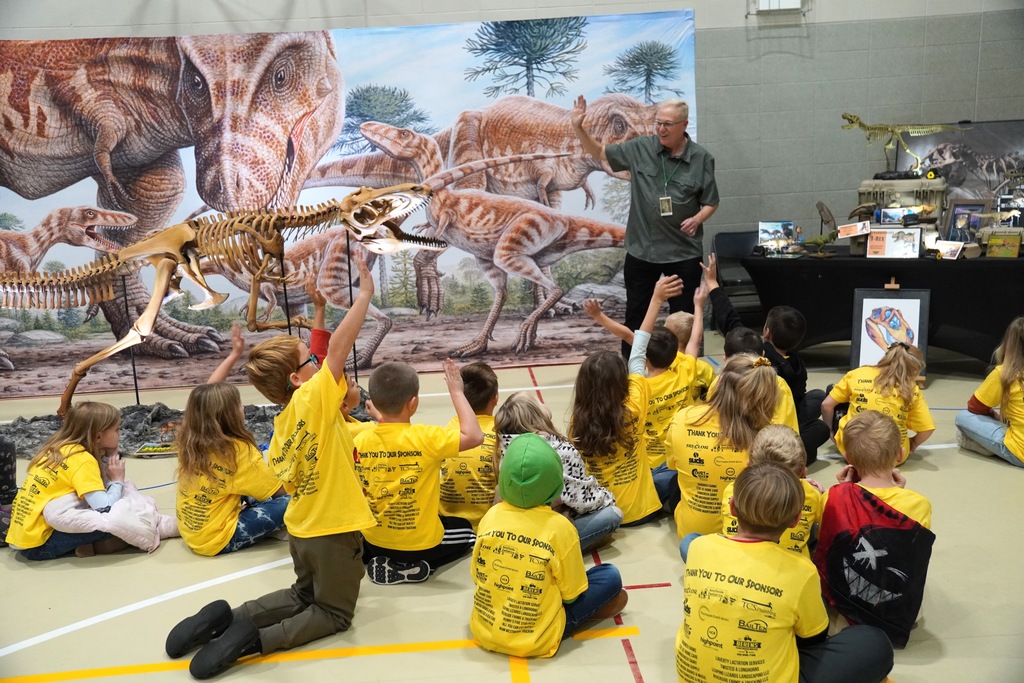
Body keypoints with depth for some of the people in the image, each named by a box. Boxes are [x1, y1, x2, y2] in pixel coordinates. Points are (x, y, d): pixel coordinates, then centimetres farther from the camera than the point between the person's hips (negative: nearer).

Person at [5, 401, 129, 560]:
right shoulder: (83, 460, -16)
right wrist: (117, 480, -8)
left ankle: (86, 544, -1)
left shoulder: (59, 447, 8)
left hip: (24, 533, 9)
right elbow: (105, 510, -24)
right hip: (39, 542, -9)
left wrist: (107, 457, 7)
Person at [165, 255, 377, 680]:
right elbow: (338, 347, -27)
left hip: (300, 528, 8)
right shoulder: (313, 399, -20)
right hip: (334, 529, -7)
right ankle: (254, 638, -10)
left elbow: (289, 481, 9)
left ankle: (227, 617, 8)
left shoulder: (281, 425, 3)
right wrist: (365, 293, -23)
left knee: (304, 595, 29)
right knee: (334, 613, 10)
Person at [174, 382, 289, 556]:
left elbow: (204, 401, 15)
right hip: (216, 539, -8)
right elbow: (279, 490, -13)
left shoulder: (188, 439, -5)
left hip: (189, 530, 8)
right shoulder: (239, 450, -21)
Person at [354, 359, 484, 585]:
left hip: (374, 539, 5)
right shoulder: (425, 438, -24)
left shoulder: (361, 440, -10)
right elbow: (474, 436, -21)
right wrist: (456, 392, -13)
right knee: (465, 530, 24)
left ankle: (374, 560, 8)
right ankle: (409, 568, 3)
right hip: (421, 542, -5)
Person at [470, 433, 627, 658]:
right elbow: (571, 594, -8)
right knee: (611, 576, 6)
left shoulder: (491, 515, -11)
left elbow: (476, 575, 2)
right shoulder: (560, 528, -21)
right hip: (536, 641, -4)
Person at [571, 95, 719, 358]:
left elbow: (711, 202, 4)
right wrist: (578, 128, -8)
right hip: (641, 249, 1)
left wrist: (697, 219, -16)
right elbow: (599, 152, 7)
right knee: (635, 316, 11)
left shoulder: (701, 159, -5)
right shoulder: (640, 148, -3)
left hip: (684, 252, -1)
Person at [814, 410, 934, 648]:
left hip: (842, 603, -1)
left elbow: (822, 554, -2)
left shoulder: (835, 497, -18)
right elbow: (914, 554, 1)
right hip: (898, 616, 1)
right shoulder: (919, 505, -18)